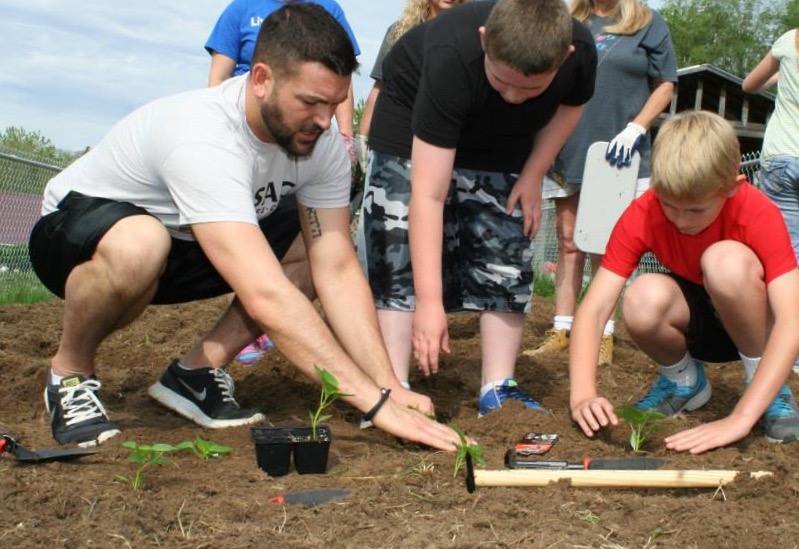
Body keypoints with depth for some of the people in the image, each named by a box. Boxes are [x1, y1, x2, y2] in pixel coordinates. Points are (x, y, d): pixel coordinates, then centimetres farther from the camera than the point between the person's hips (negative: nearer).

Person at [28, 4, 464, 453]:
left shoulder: (323, 144, -17)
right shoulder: (202, 140, -39)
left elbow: (338, 272, -18)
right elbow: (266, 298, -46)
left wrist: (389, 386, -29)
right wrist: (375, 401, -47)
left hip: (185, 249, 7)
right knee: (139, 246, -42)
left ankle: (197, 372, -2)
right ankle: (72, 373, -11)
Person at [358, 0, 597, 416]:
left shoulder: (580, 54, -30)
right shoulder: (452, 59, -41)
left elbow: (569, 106, -1)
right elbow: (428, 194, -42)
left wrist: (533, 176, -12)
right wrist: (430, 303, -44)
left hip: (504, 143, 4)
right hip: (412, 123, -4)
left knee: (506, 261, -3)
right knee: (397, 257, -14)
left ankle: (498, 390, 4)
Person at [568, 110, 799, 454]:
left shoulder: (757, 213, -28)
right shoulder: (642, 215, -22)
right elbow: (594, 309, -25)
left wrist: (739, 419, -46)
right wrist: (582, 394, -41)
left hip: (752, 322, -2)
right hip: (695, 322, 2)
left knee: (726, 259, -35)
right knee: (643, 300, -33)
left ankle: (766, 384, -12)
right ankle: (683, 380, 1)